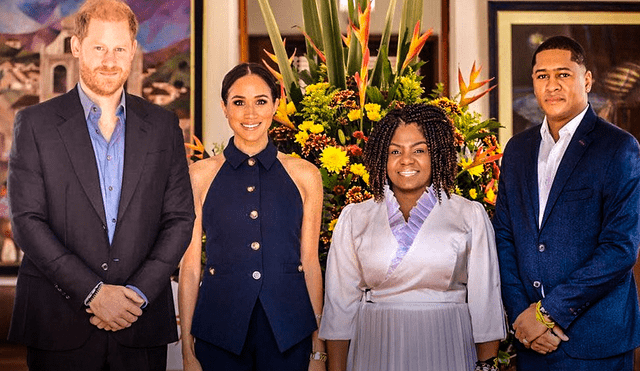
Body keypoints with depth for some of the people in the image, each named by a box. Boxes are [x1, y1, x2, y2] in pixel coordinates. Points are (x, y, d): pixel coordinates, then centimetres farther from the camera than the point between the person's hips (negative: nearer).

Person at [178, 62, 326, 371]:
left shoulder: (305, 175, 3)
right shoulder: (201, 175, 1)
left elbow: (310, 262, 5)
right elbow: (190, 265, 2)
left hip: (287, 329, 1)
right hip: (219, 330, 0)